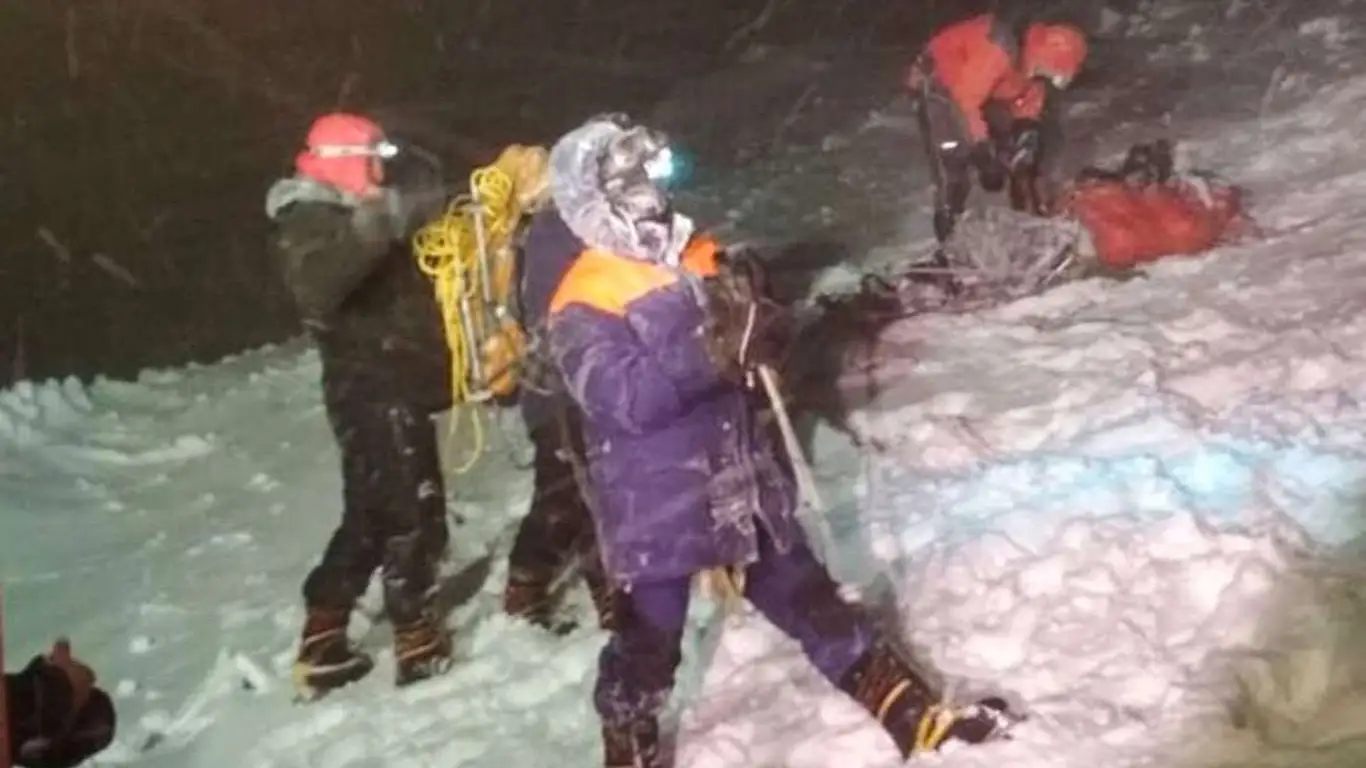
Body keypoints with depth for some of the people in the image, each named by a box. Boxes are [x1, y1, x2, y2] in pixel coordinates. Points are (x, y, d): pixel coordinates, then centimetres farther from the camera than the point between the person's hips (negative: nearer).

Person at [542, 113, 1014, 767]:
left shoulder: (700, 259, 7)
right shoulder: (584, 305, -13)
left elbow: (744, 350, 16)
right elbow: (621, 396, -27)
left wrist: (755, 311, -9)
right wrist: (715, 352, -36)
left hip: (743, 485, 6)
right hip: (656, 507, -6)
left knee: (812, 601, 13)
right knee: (648, 639, 9)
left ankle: (911, 715, 20)